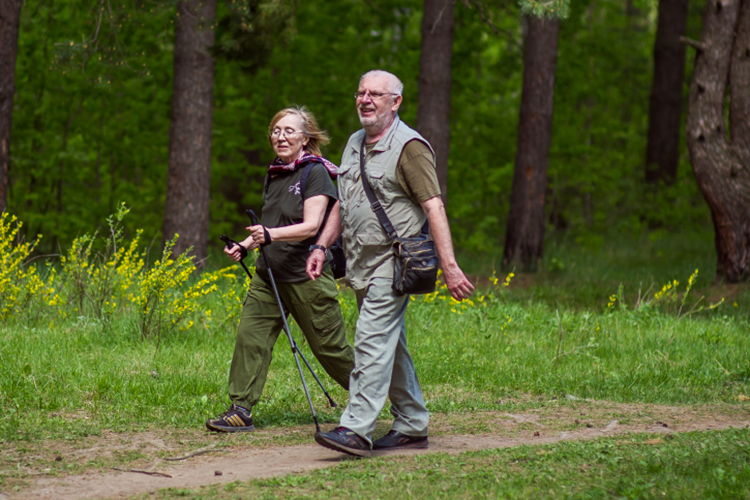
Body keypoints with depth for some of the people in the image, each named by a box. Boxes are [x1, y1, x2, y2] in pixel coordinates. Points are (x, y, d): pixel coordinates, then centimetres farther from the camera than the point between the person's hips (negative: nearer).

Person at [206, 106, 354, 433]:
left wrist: (271, 234, -34)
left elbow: (310, 226, -20)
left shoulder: (315, 172, -10)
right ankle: (241, 410, -4)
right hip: (269, 274, 7)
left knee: (330, 347, 2)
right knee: (250, 336, -6)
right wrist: (245, 244, 6)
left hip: (306, 275, -7)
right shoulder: (273, 175, 13)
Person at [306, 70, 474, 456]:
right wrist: (321, 246, 15)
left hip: (393, 262, -8)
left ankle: (356, 430, -18)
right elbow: (343, 203, 25)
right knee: (390, 346, 13)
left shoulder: (409, 147, -10)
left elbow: (433, 207, -16)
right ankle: (412, 427, 21)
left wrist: (449, 266, -23)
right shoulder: (354, 144, 15)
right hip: (360, 264, 9)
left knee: (372, 342, -15)